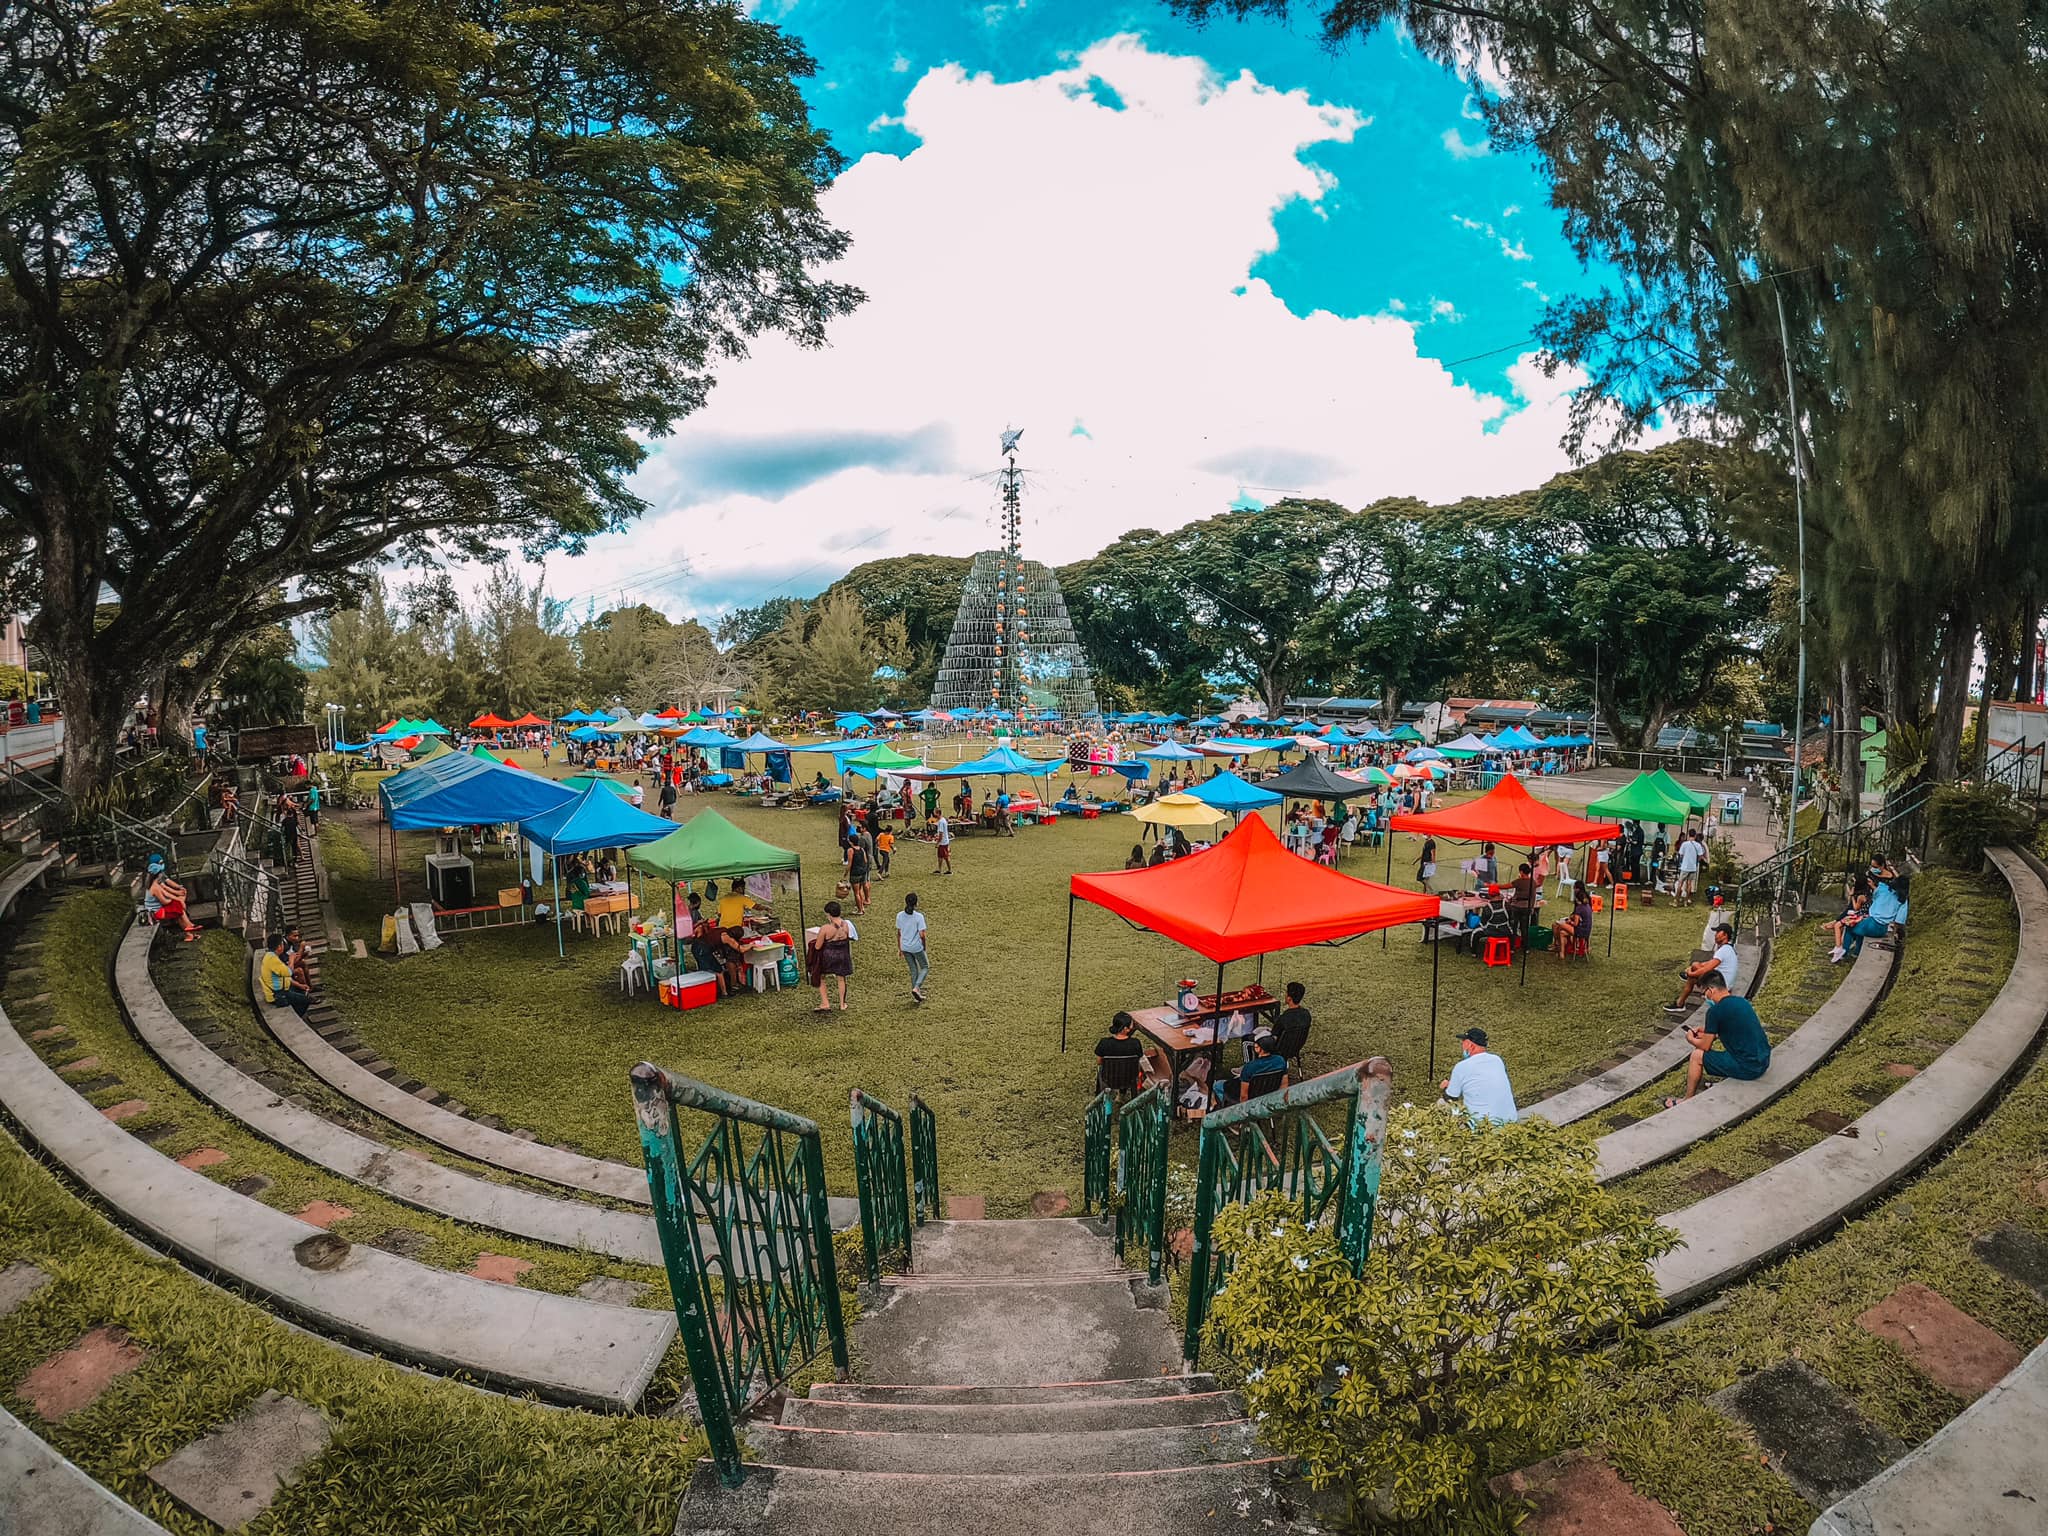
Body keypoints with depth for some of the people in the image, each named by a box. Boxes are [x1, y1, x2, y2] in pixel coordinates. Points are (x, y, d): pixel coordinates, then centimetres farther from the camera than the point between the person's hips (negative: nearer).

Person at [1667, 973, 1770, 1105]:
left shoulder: (1715, 1011, -16)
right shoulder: (1742, 1001, 7)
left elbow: (1705, 1046, -5)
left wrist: (1691, 1039, 14)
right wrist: (1707, 1031, 25)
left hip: (1748, 1068, -8)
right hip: (1764, 1061, 8)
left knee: (1697, 1055, 6)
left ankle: (1687, 1101, 17)